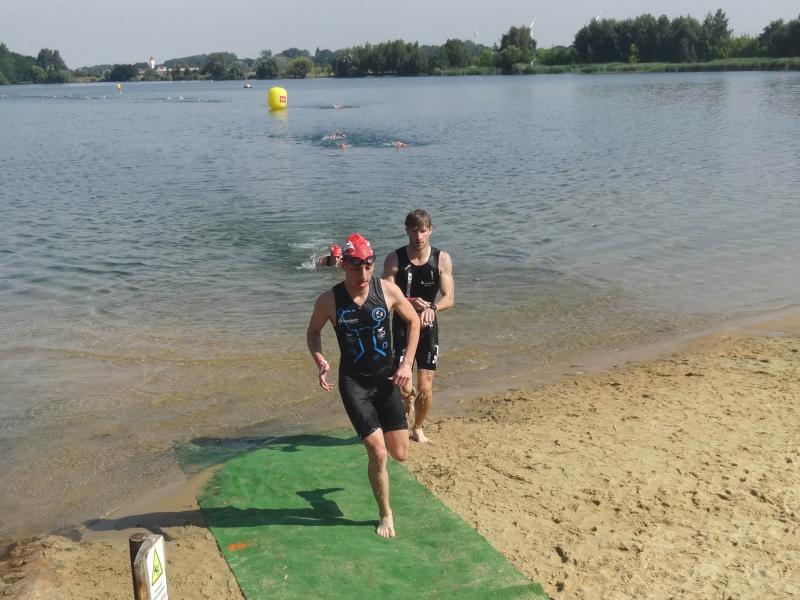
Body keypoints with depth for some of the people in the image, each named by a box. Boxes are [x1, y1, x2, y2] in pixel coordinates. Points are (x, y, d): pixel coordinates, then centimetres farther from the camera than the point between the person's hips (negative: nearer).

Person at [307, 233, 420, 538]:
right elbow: (313, 332, 5)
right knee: (378, 454, -9)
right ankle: (385, 515, 15)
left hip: (386, 378, 2)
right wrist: (320, 361, -14)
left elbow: (413, 321, 5)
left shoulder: (388, 290, -11)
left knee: (400, 454, 7)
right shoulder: (329, 300, -13)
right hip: (353, 382, -2)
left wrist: (407, 364, -4)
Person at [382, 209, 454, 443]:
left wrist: (432, 307, -28)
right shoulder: (395, 259, -8)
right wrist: (410, 303, -30)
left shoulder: (442, 259, -5)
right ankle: (408, 397, 27)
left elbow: (449, 298, -7)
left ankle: (418, 428, 29)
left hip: (428, 328, 1)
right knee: (402, 387, -10)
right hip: (402, 327, -1)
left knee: (425, 387, 4)